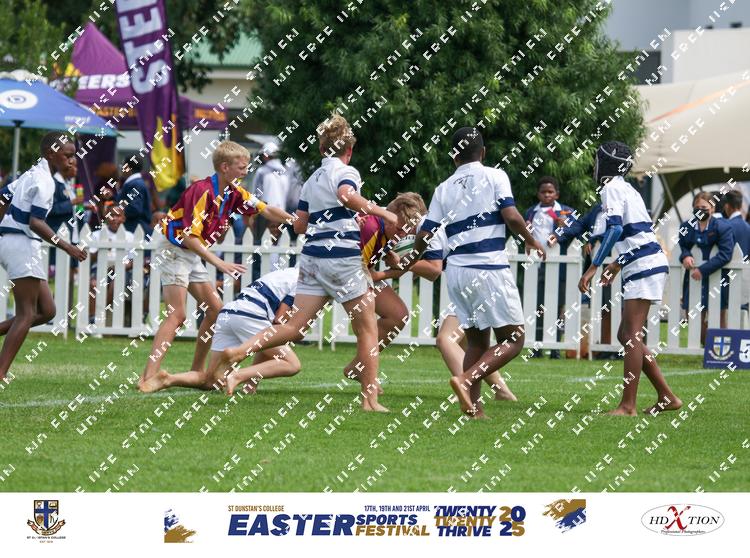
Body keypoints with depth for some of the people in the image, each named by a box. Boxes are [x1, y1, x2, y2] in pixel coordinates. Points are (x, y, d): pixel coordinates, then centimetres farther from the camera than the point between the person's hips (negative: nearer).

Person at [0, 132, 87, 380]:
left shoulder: (33, 174, 16)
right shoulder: (44, 181, -13)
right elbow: (35, 222, -21)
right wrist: (64, 246, -21)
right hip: (22, 245, -10)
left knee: (46, 311, 10)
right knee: (27, 314, -8)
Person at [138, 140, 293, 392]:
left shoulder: (233, 193, 2)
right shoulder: (203, 191, -24)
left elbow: (265, 210, 11)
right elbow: (189, 236, -28)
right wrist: (219, 263, -31)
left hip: (192, 252, 9)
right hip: (173, 247, -9)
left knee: (214, 309, 9)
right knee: (177, 314, -18)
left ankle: (197, 371, 18)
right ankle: (147, 378, -26)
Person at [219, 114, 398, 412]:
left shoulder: (311, 181, 17)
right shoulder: (346, 172, -4)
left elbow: (300, 225, 20)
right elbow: (346, 195, -26)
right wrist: (380, 212, -18)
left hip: (312, 257, 6)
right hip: (342, 257, -6)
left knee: (296, 327, 3)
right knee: (368, 329, 5)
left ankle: (239, 351, -15)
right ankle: (370, 399, 4)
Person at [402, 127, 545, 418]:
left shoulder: (444, 188, 11)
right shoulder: (494, 177, 0)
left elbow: (425, 234, 9)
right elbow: (511, 216, -11)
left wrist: (410, 260, 28)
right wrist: (532, 241, 7)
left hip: (456, 271, 5)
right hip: (490, 269, -5)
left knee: (476, 340, 14)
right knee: (513, 339, -1)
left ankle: (473, 408, 5)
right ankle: (466, 379, -21)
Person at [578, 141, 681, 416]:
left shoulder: (611, 188, -7)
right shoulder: (627, 189, 21)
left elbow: (615, 228, -21)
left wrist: (593, 267, -24)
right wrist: (618, 264, 37)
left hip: (644, 268, -10)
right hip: (651, 262, 10)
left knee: (631, 336, -11)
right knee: (626, 336, 12)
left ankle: (627, 406, -14)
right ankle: (666, 397, 11)